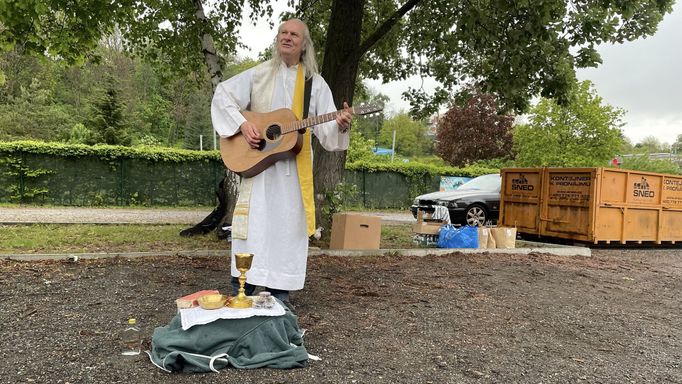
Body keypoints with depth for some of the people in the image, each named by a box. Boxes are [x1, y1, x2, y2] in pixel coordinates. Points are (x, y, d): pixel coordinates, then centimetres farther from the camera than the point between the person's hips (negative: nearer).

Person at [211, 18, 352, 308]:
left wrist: (340, 125, -22)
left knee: (287, 226, 3)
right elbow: (222, 95, 6)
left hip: (294, 166, 1)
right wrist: (242, 124, -9)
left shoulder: (316, 83, 7)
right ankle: (242, 290, 10)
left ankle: (278, 293, 15)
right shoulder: (259, 74, 7)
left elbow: (325, 128, 2)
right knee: (254, 223, -1)